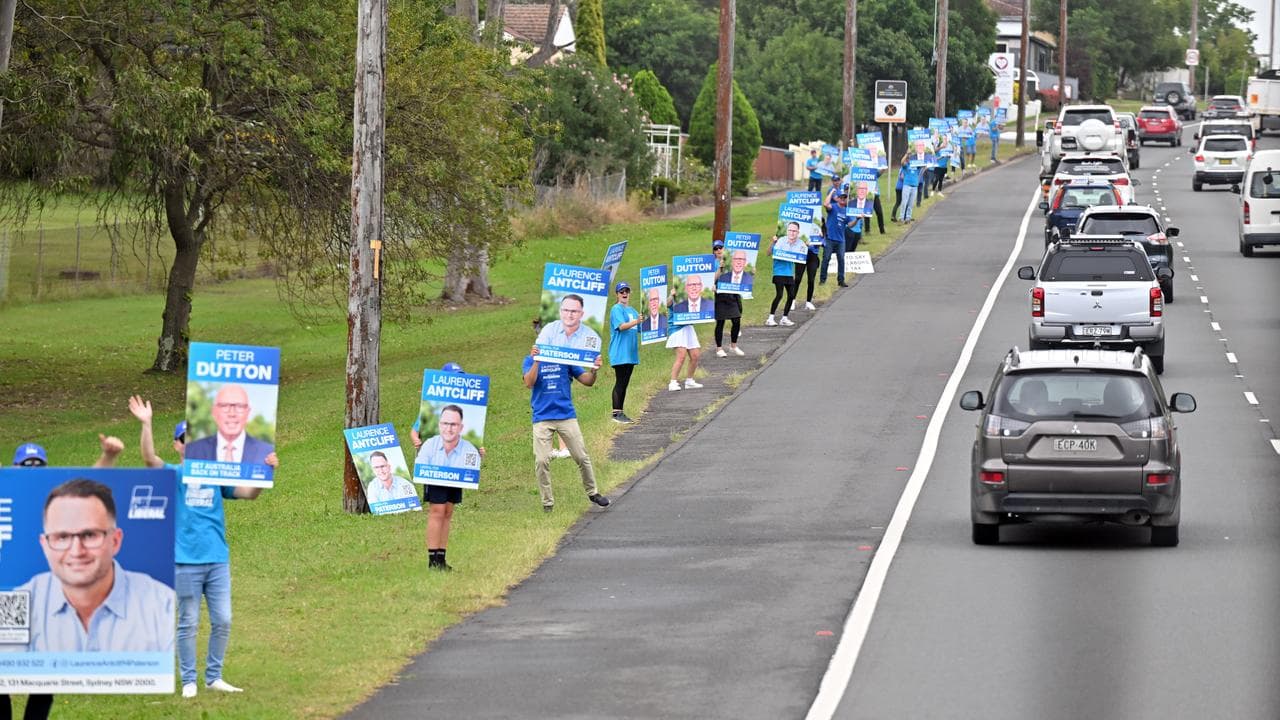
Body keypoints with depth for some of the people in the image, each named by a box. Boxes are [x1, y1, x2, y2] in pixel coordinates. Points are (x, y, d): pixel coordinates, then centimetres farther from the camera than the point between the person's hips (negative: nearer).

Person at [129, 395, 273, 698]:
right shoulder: (173, 475, 2)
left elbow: (250, 493, 7)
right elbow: (149, 459, -16)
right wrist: (146, 424, -29)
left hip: (218, 559, 4)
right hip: (186, 561, -4)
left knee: (222, 621, 4)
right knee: (188, 624, 2)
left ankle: (214, 677, 17)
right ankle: (188, 681, 10)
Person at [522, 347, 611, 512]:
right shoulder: (531, 360, 3)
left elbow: (588, 381, 5)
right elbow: (529, 383, -13)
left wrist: (594, 371, -15)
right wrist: (536, 361, -23)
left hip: (566, 416, 1)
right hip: (542, 417, -1)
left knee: (581, 457, 4)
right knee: (541, 461, -5)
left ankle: (592, 493, 22)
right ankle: (547, 502, 6)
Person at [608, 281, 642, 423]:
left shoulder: (632, 310, 18)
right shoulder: (616, 309, -7)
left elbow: (640, 329, 24)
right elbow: (621, 326, -22)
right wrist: (636, 322, -37)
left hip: (630, 352, 8)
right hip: (620, 352, -8)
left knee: (625, 383, 10)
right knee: (620, 382, -8)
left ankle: (620, 412, 14)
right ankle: (616, 413, -6)